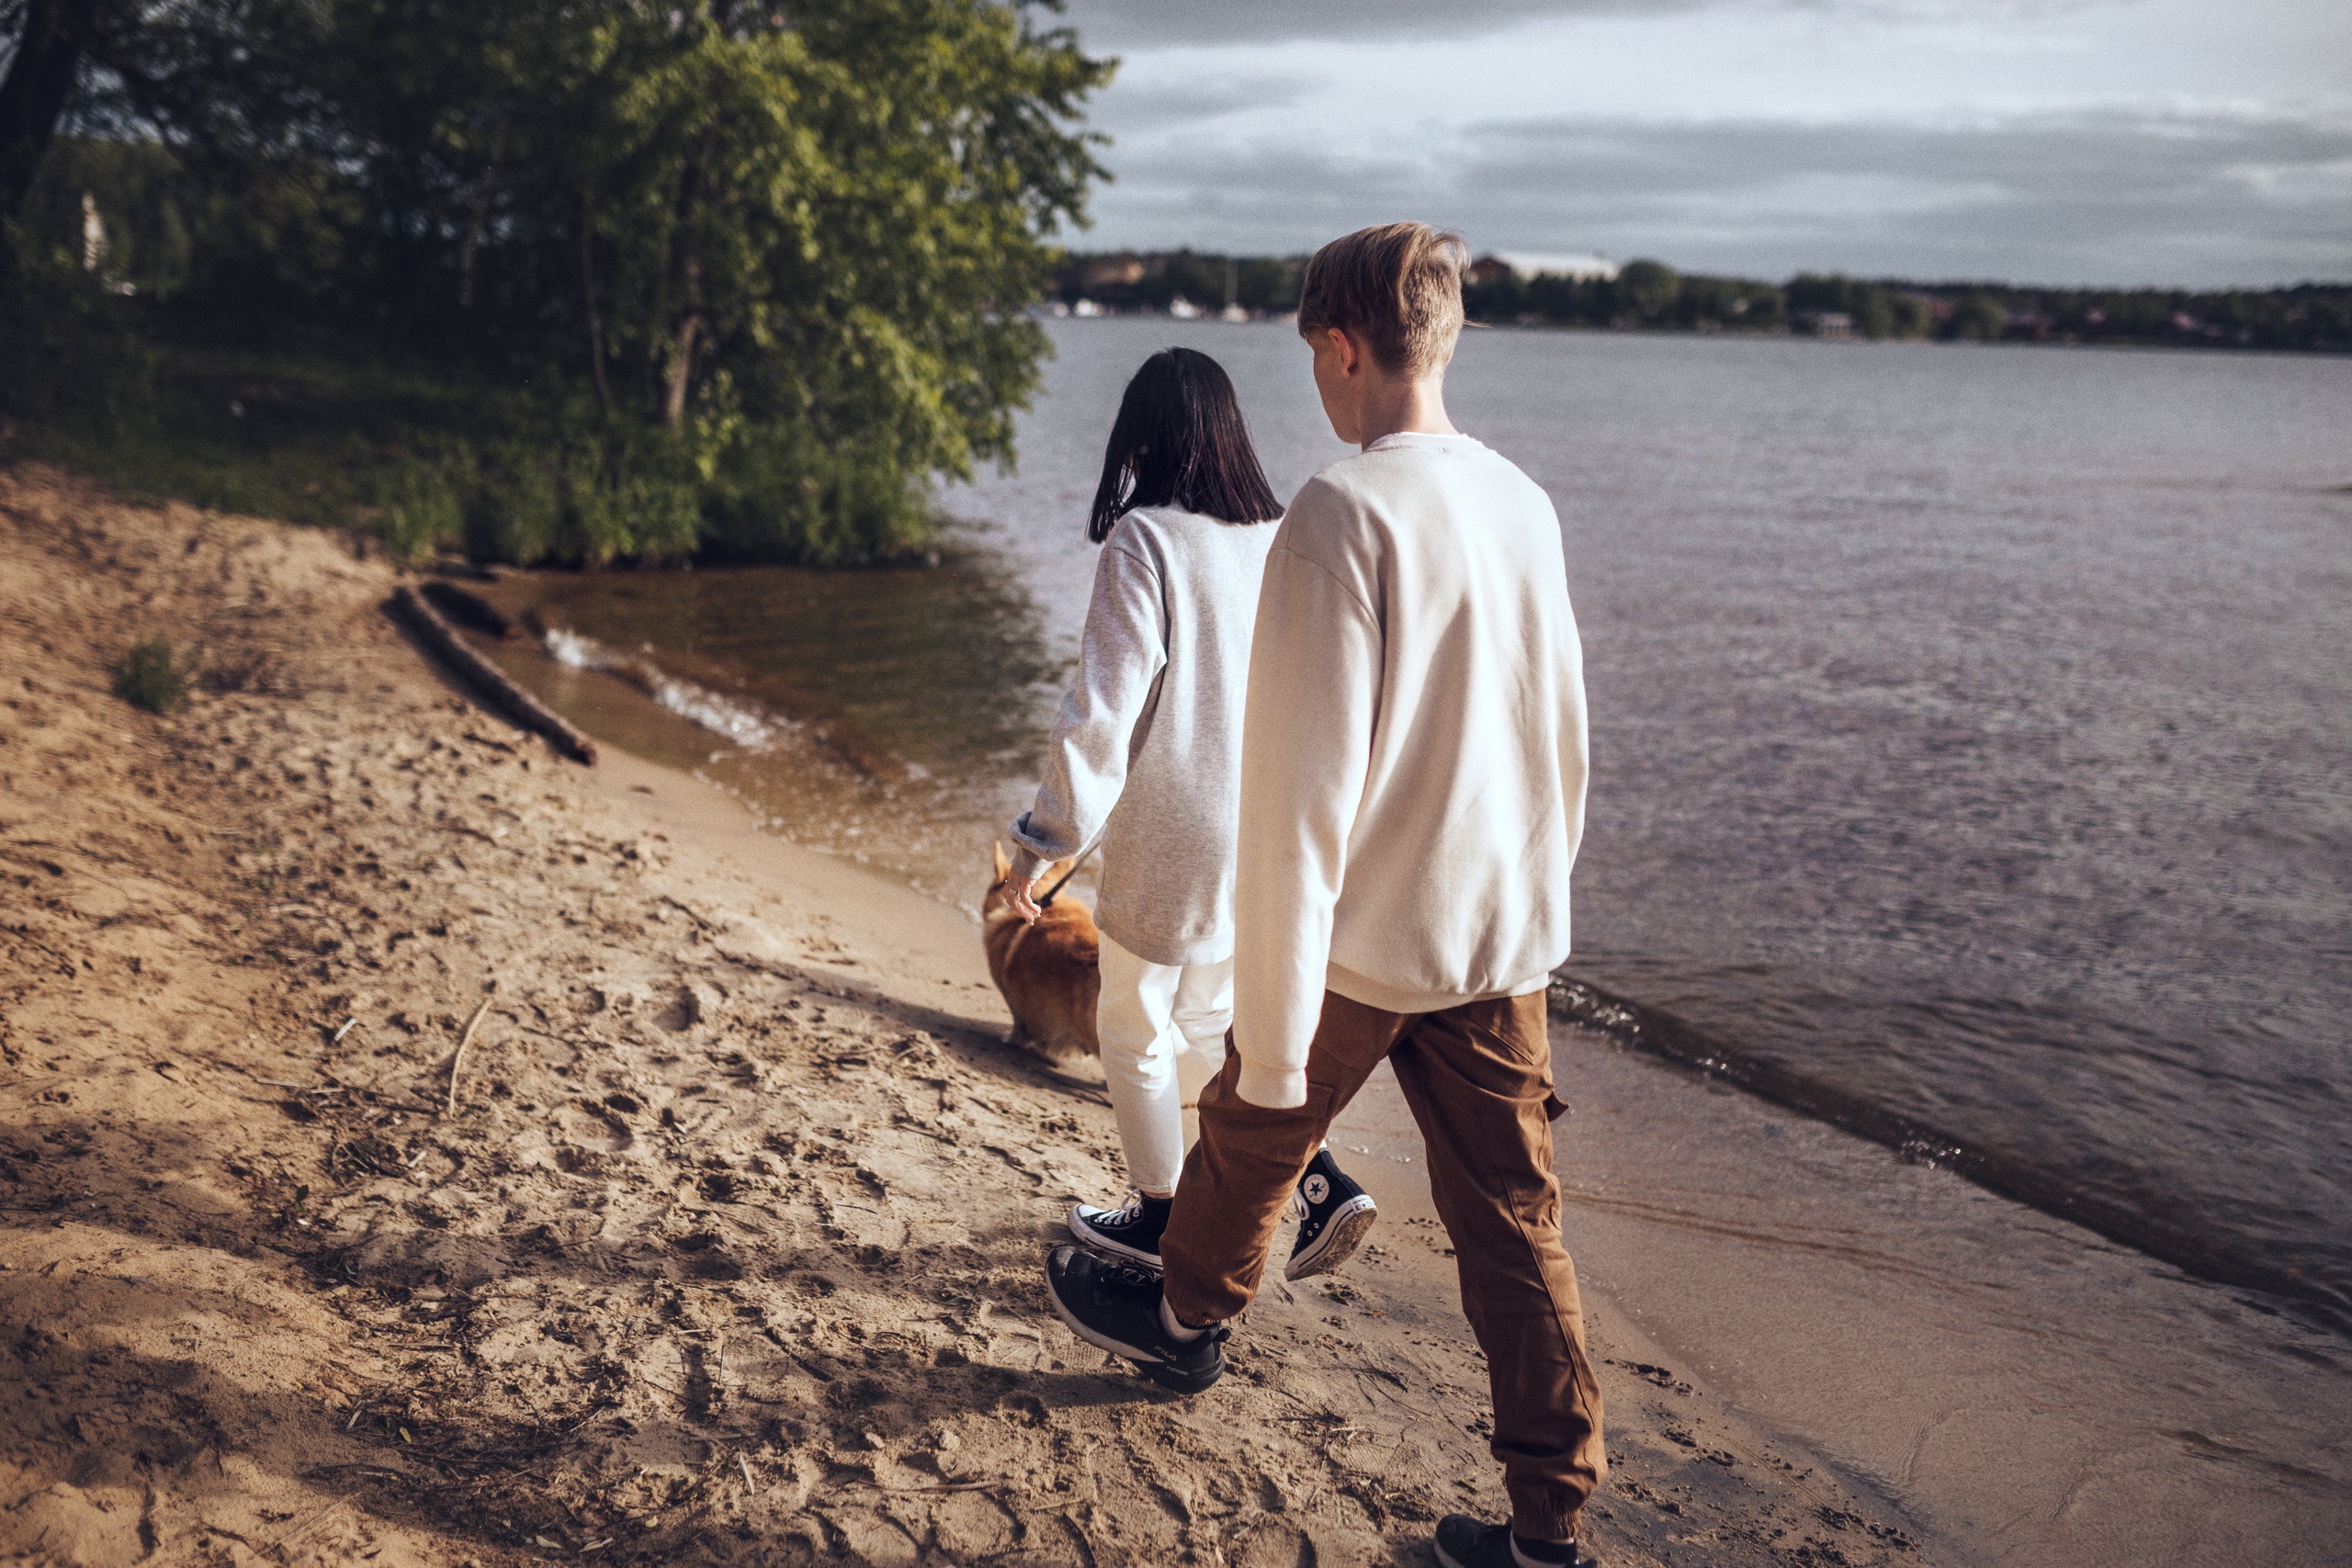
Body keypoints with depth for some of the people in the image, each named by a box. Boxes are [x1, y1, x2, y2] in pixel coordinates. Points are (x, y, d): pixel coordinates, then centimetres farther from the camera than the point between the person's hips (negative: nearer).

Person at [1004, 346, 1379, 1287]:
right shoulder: (1277, 541, 2)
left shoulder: (1145, 541, -15)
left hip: (1169, 839, -6)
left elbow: (1104, 708, -18)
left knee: (1134, 1031, 15)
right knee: (1206, 1024, 24)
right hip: (1262, 840, 7)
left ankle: (1161, 1217, 31)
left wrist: (1047, 837, -10)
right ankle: (1318, 1184, 14)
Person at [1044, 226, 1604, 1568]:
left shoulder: (1343, 514, -19)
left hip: (1364, 931, -6)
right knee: (1515, 1223, 12)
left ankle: (1188, 1317, 48)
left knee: (1255, 1131, 22)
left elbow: (1303, 794, -22)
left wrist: (1272, 1030, -18)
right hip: (1504, 936, 6)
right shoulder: (1525, 503, 3)